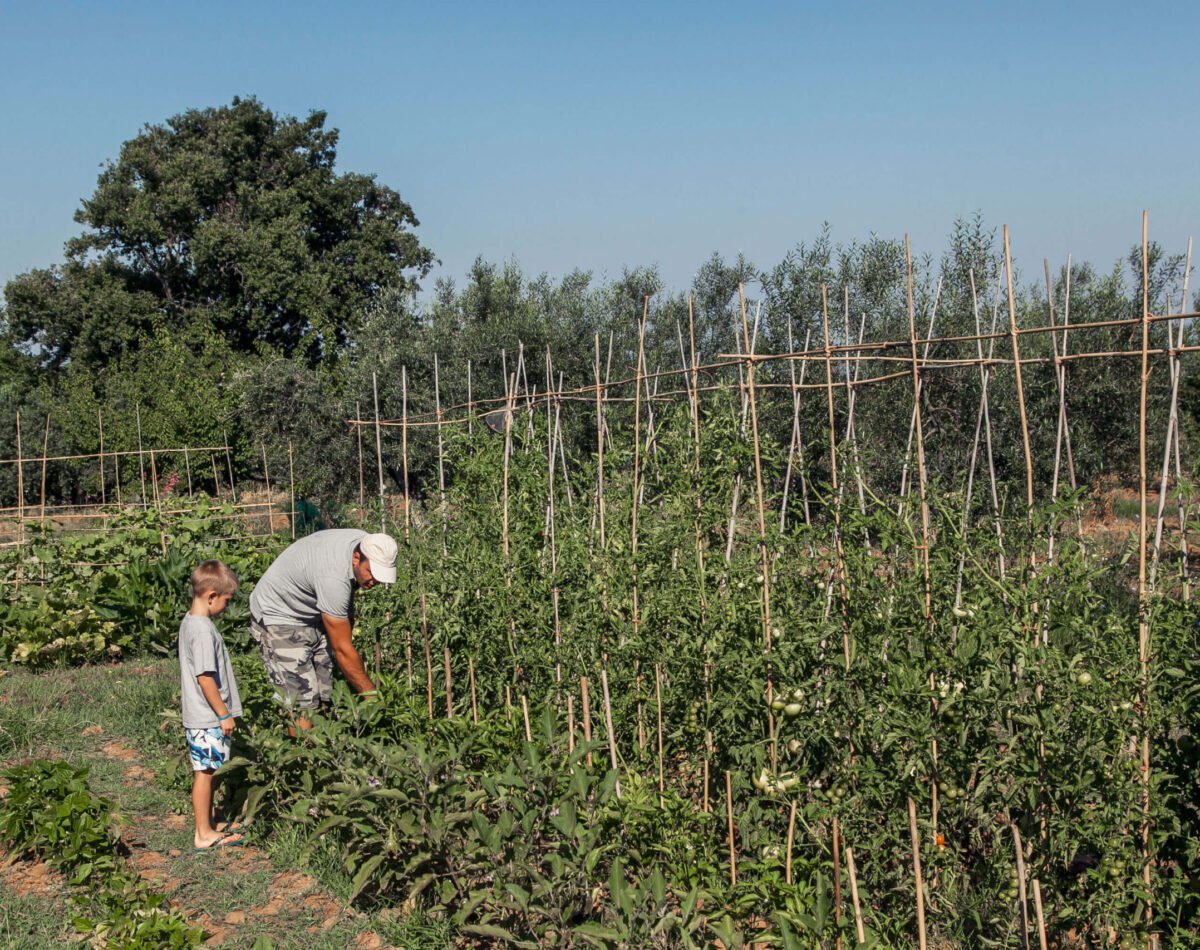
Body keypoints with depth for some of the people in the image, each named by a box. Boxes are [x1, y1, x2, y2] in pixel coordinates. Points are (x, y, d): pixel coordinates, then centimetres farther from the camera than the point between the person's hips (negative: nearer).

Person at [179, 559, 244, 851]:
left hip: (198, 716, 10)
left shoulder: (189, 623, 9)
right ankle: (204, 835, 8)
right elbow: (205, 676, -23)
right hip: (208, 718, -10)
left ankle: (207, 826, 28)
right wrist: (224, 714, -16)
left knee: (204, 772, 17)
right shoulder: (203, 630, -22)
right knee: (204, 772, -1)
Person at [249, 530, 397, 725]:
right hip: (278, 619, -8)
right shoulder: (333, 578, -37)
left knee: (323, 699, 1)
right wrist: (371, 695, -22)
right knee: (303, 704, -16)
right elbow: (342, 650, -29)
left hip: (312, 617, 8)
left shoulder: (366, 545, -13)